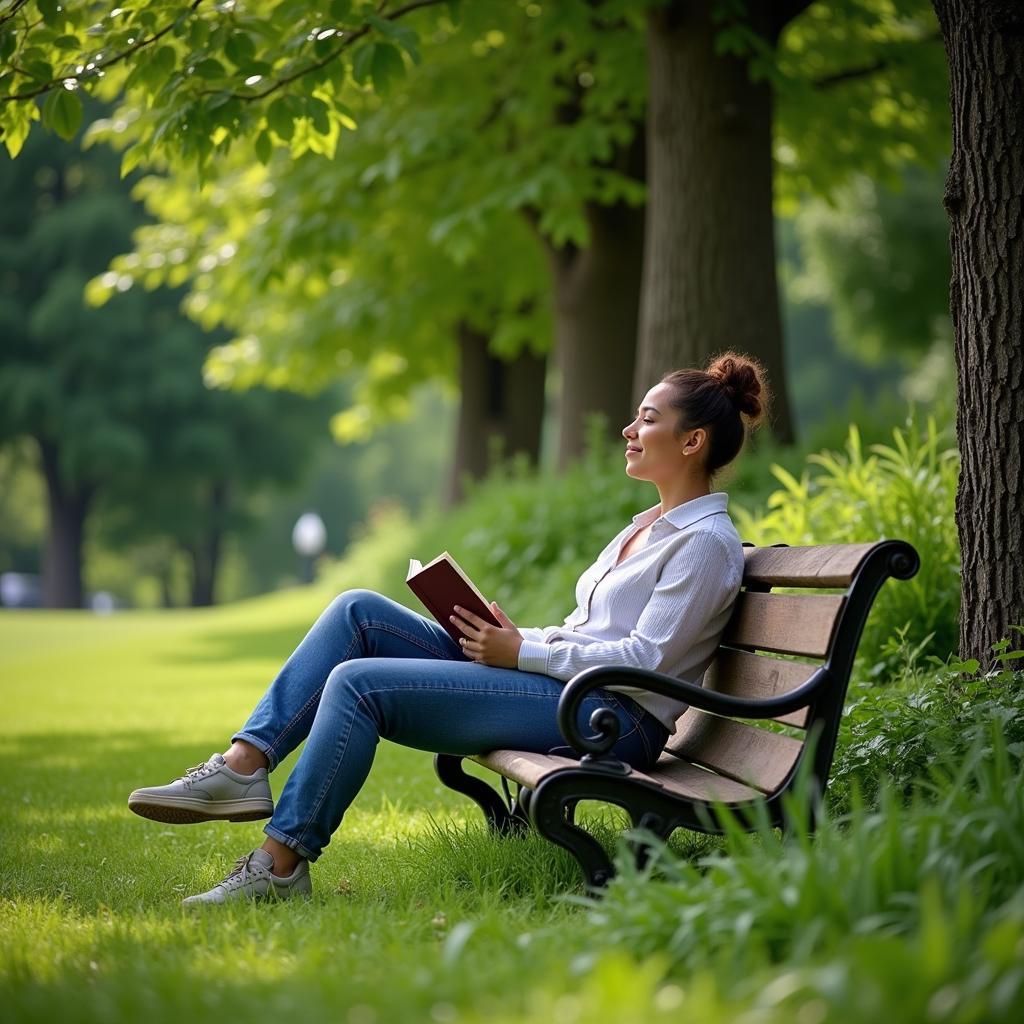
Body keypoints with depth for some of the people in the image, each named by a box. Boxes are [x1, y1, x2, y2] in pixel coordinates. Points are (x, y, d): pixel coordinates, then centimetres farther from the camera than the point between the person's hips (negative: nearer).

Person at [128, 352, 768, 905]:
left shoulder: (708, 542, -7)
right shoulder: (650, 525, 23)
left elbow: (646, 658, -16)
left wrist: (522, 651, -14)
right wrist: (509, 635, 6)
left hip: (609, 716, -10)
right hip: (557, 679, 10)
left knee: (358, 681, -20)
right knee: (359, 612, -2)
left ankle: (282, 865, -14)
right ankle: (244, 766, -10)